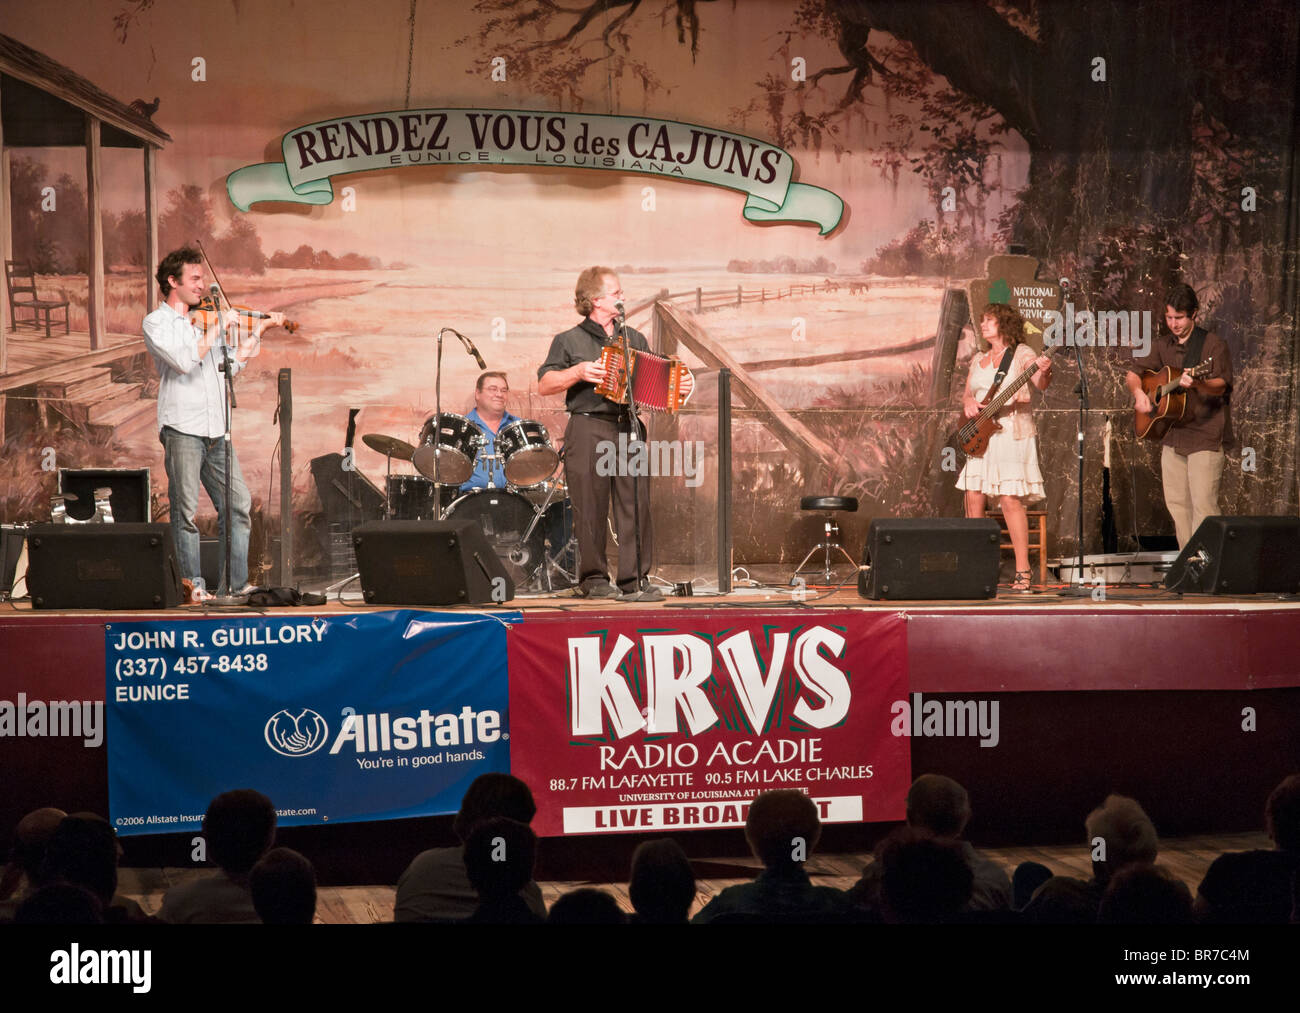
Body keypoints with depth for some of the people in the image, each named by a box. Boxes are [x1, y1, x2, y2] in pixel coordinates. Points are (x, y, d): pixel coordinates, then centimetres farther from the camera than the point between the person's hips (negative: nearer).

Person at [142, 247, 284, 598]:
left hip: (215, 430, 6)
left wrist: (258, 330, 19)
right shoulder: (156, 323, 0)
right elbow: (184, 360, -17)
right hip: (181, 427, -6)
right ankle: (194, 584, -1)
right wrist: (219, 328, -12)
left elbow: (232, 366, 22)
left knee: (238, 505, 2)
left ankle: (236, 585, 7)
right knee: (186, 510, -4)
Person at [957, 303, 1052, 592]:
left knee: (1010, 500, -12)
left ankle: (1023, 571, -10)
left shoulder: (1021, 353, -1)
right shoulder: (979, 360, 19)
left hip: (1011, 432, -6)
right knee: (974, 499, 1)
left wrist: (1044, 371, -38)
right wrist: (968, 402, -1)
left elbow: (1040, 384, -15)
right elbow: (967, 392, 22)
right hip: (979, 435, 6)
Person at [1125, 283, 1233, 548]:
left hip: (1205, 435, -7)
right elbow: (1133, 373, 20)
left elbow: (1220, 385, -18)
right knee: (1176, 504, 7)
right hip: (1172, 436, 7)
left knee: (1203, 504, -14)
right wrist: (1138, 392, -1)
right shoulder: (1162, 345, 13)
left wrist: (1197, 384, -39)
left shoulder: (1213, 344, -5)